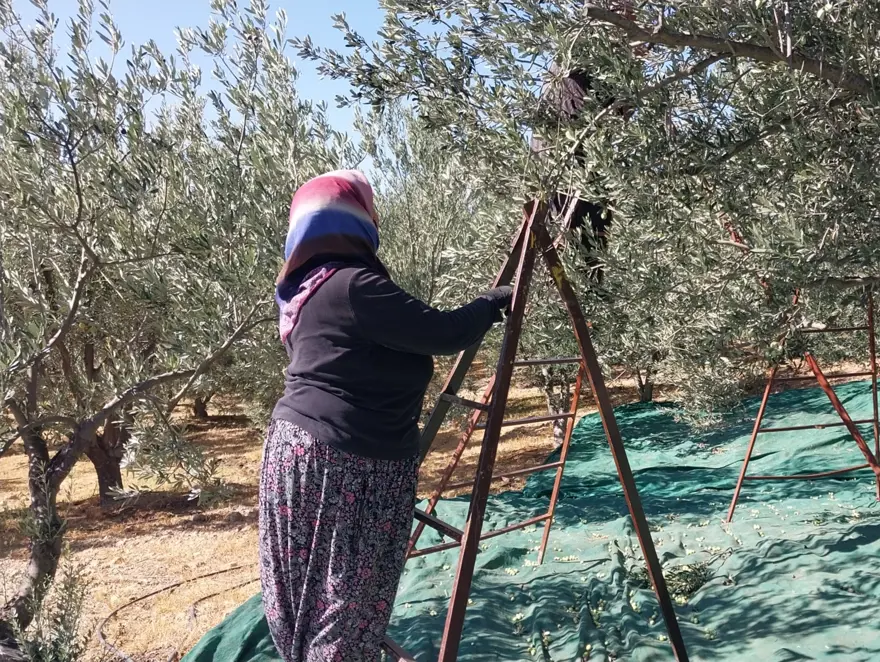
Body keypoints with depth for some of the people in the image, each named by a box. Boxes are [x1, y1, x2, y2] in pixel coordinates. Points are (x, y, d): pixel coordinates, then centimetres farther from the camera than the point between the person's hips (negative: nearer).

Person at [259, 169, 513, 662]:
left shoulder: (304, 288, 11)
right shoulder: (354, 285, -17)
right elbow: (445, 335, -16)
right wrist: (492, 303, 1)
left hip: (296, 448, 10)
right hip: (346, 464, -9)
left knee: (308, 598, 19)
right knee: (345, 609, 3)